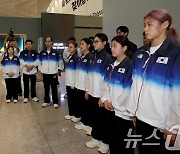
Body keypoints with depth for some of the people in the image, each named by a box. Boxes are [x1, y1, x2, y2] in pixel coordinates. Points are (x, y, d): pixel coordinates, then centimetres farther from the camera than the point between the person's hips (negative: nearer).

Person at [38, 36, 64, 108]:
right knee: (46, 89, 12)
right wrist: (41, 70, 9)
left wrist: (59, 70, 2)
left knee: (54, 89, 5)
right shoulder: (42, 52, 4)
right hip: (45, 74, 2)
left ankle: (55, 102, 15)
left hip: (54, 74, -2)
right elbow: (39, 62, 15)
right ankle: (46, 101, 24)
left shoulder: (56, 52, -3)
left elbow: (61, 62, 5)